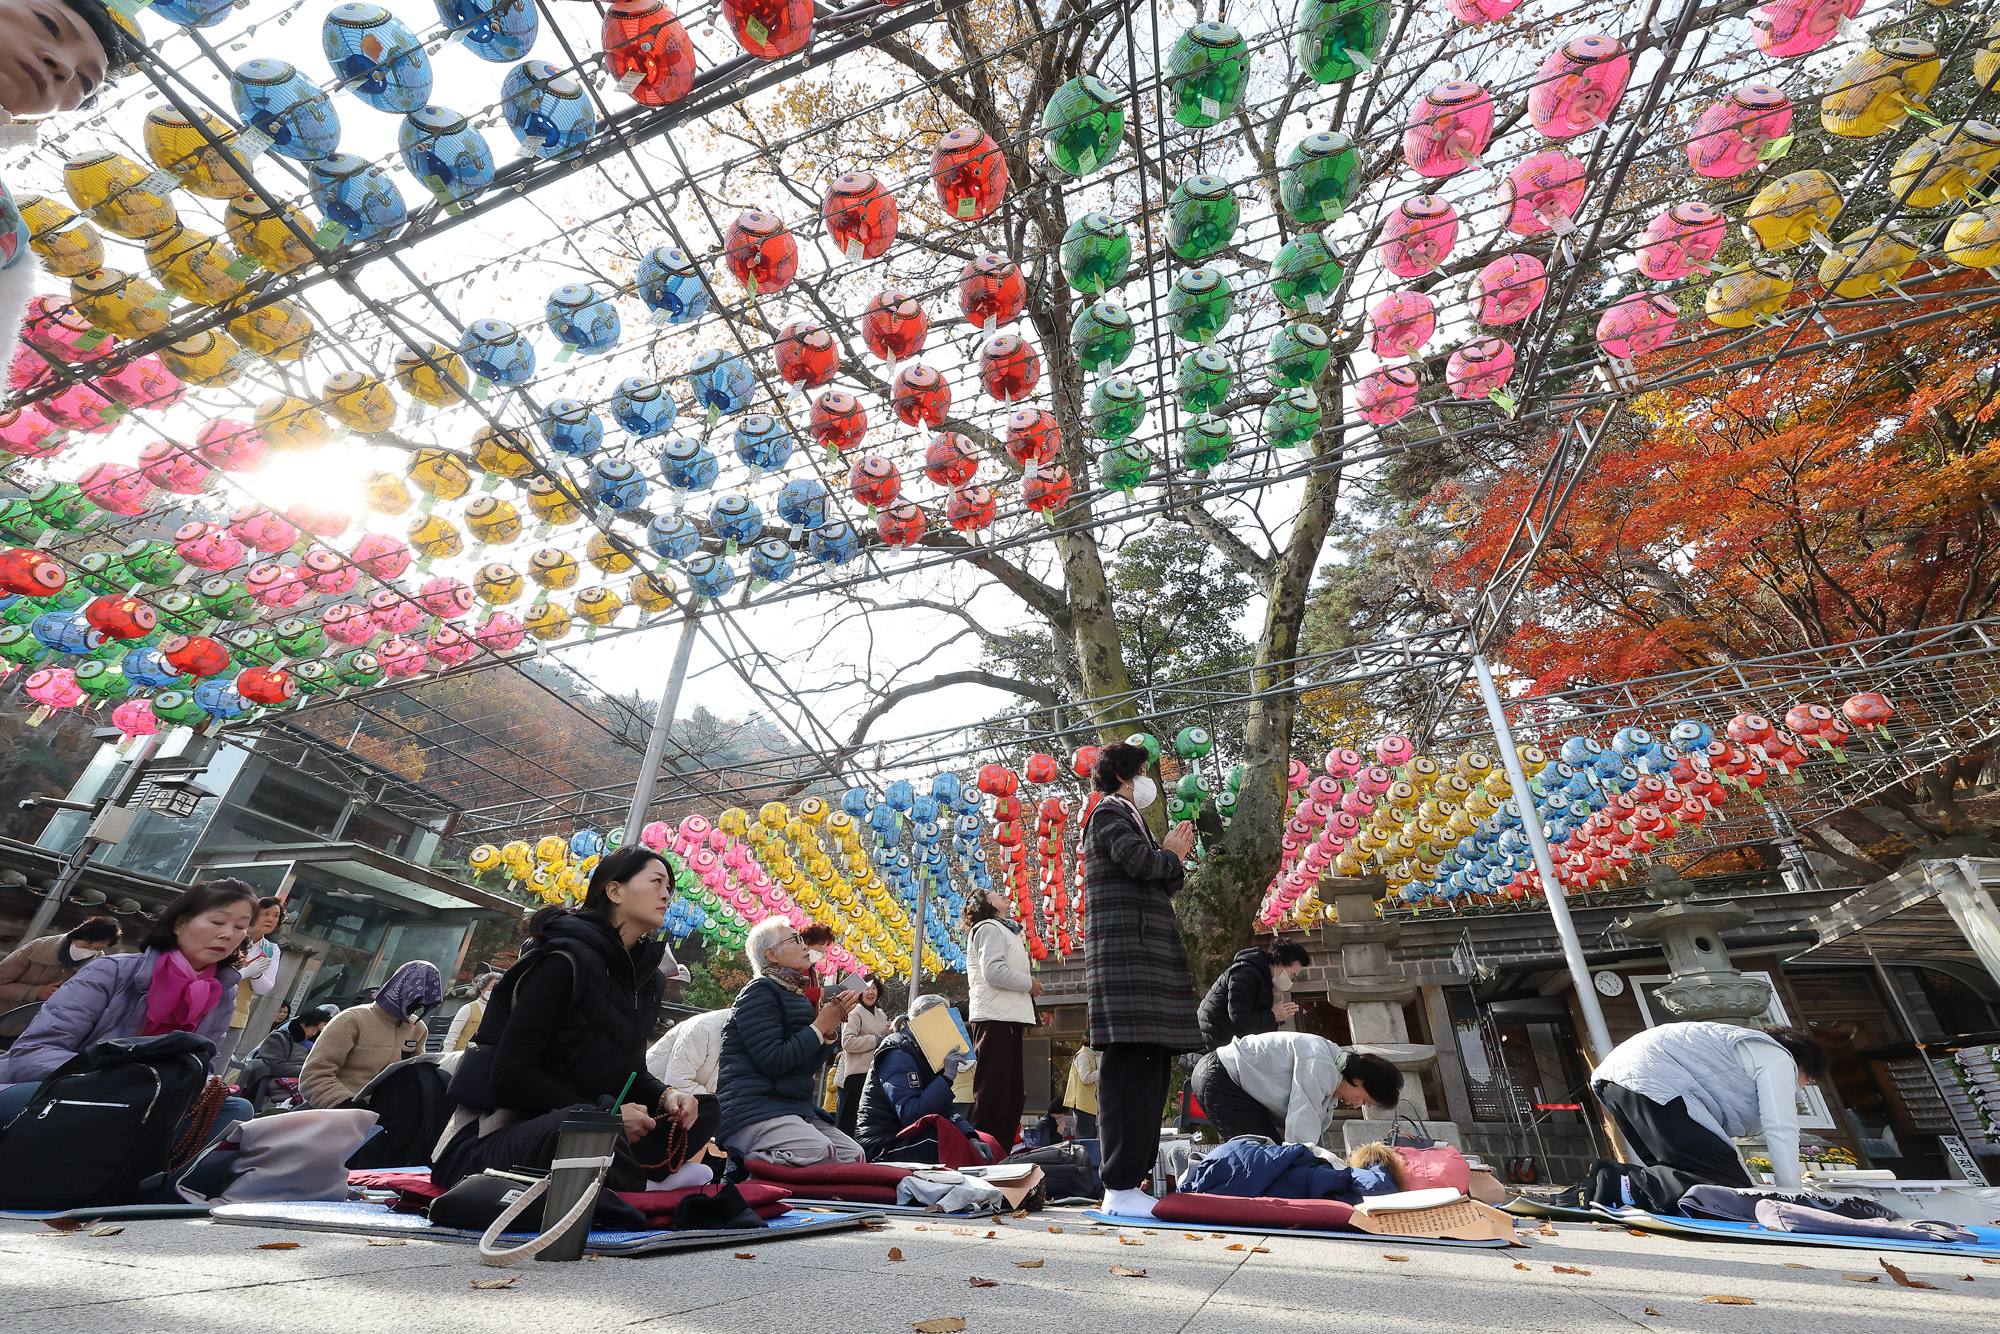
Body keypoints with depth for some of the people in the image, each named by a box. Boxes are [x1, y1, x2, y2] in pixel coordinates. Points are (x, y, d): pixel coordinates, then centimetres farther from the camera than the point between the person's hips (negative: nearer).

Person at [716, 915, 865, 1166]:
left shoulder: (794, 995, 18)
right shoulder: (760, 991, -7)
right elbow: (773, 1062, -19)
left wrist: (830, 1029, 1)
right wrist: (821, 1025, -12)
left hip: (792, 1107, 9)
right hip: (751, 1109, -9)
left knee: (854, 1154, -9)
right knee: (819, 1152, -31)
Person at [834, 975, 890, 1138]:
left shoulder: (881, 1014, 16)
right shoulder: (855, 1012, -6)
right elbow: (847, 1042, -18)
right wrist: (876, 1041, -15)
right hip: (858, 1073, -7)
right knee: (850, 1118, -3)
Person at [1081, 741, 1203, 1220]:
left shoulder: (1131, 818, 27)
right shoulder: (1109, 812, -1)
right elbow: (1137, 860, -19)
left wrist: (1172, 856, 8)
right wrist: (1171, 853, 0)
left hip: (1150, 955, 10)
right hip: (1125, 952, -10)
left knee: (1151, 1064, 8)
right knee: (1131, 1064, -12)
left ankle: (1130, 1179, 13)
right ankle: (1121, 1188, -8)